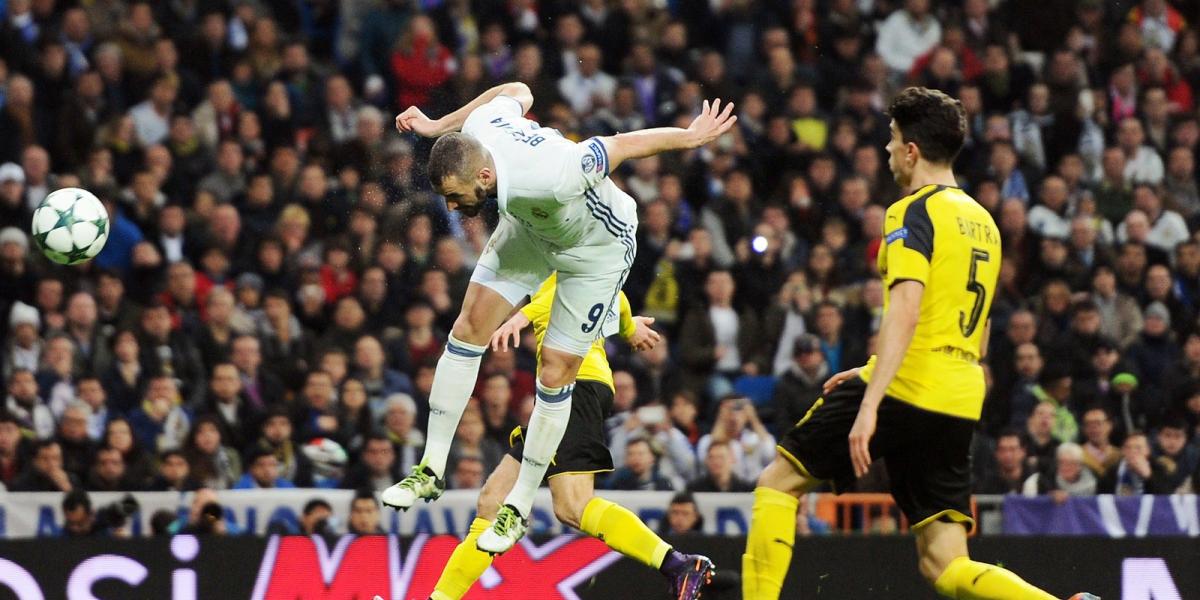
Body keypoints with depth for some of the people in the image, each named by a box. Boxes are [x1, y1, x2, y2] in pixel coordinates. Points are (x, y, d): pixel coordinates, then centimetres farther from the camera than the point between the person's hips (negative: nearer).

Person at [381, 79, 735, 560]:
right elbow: (518, 91, -3)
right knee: (469, 327, -3)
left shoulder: (541, 180, -45)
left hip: (598, 249, -6)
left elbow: (625, 145, -32)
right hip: (532, 229, 7)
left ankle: (520, 506, 12)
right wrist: (438, 125, 5)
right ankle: (431, 469, 7)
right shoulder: (478, 126, -27)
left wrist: (692, 137, -15)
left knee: (554, 376, -5)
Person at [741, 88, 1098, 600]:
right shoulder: (983, 222, 20)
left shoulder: (913, 213, -5)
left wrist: (869, 403, -25)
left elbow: (904, 312, -19)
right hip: (959, 405, 7)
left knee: (778, 483, 8)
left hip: (905, 390, -7)